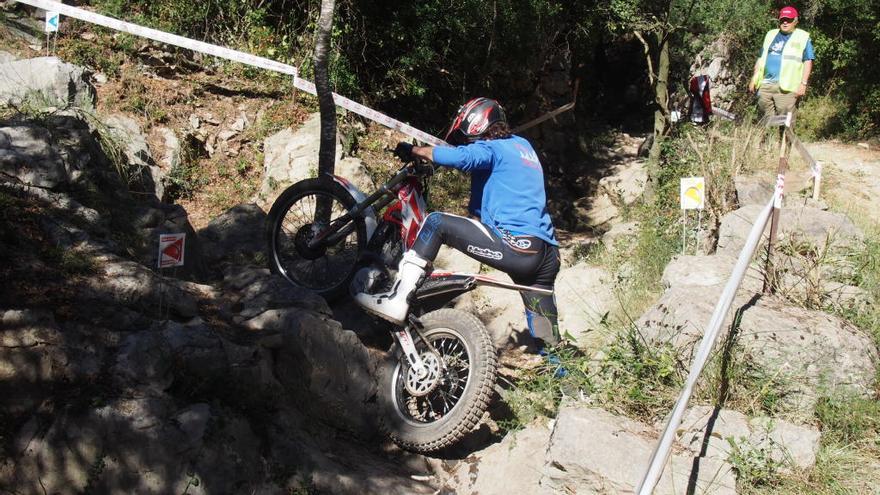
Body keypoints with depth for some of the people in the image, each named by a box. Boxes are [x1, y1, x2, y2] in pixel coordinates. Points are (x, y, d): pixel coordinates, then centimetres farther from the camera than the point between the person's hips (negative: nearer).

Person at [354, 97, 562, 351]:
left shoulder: (492, 149, 0)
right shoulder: (521, 145, 24)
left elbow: (459, 156, -20)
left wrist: (414, 150, -5)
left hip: (515, 246, -8)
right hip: (549, 254, 8)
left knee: (437, 222, -2)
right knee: (547, 342, 16)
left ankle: (397, 300, -10)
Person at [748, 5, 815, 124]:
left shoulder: (803, 38, 4)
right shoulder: (771, 35, 19)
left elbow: (808, 61, -1)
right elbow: (761, 58, 23)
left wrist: (803, 83, -10)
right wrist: (754, 79, 16)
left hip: (786, 87, -5)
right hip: (765, 85, 5)